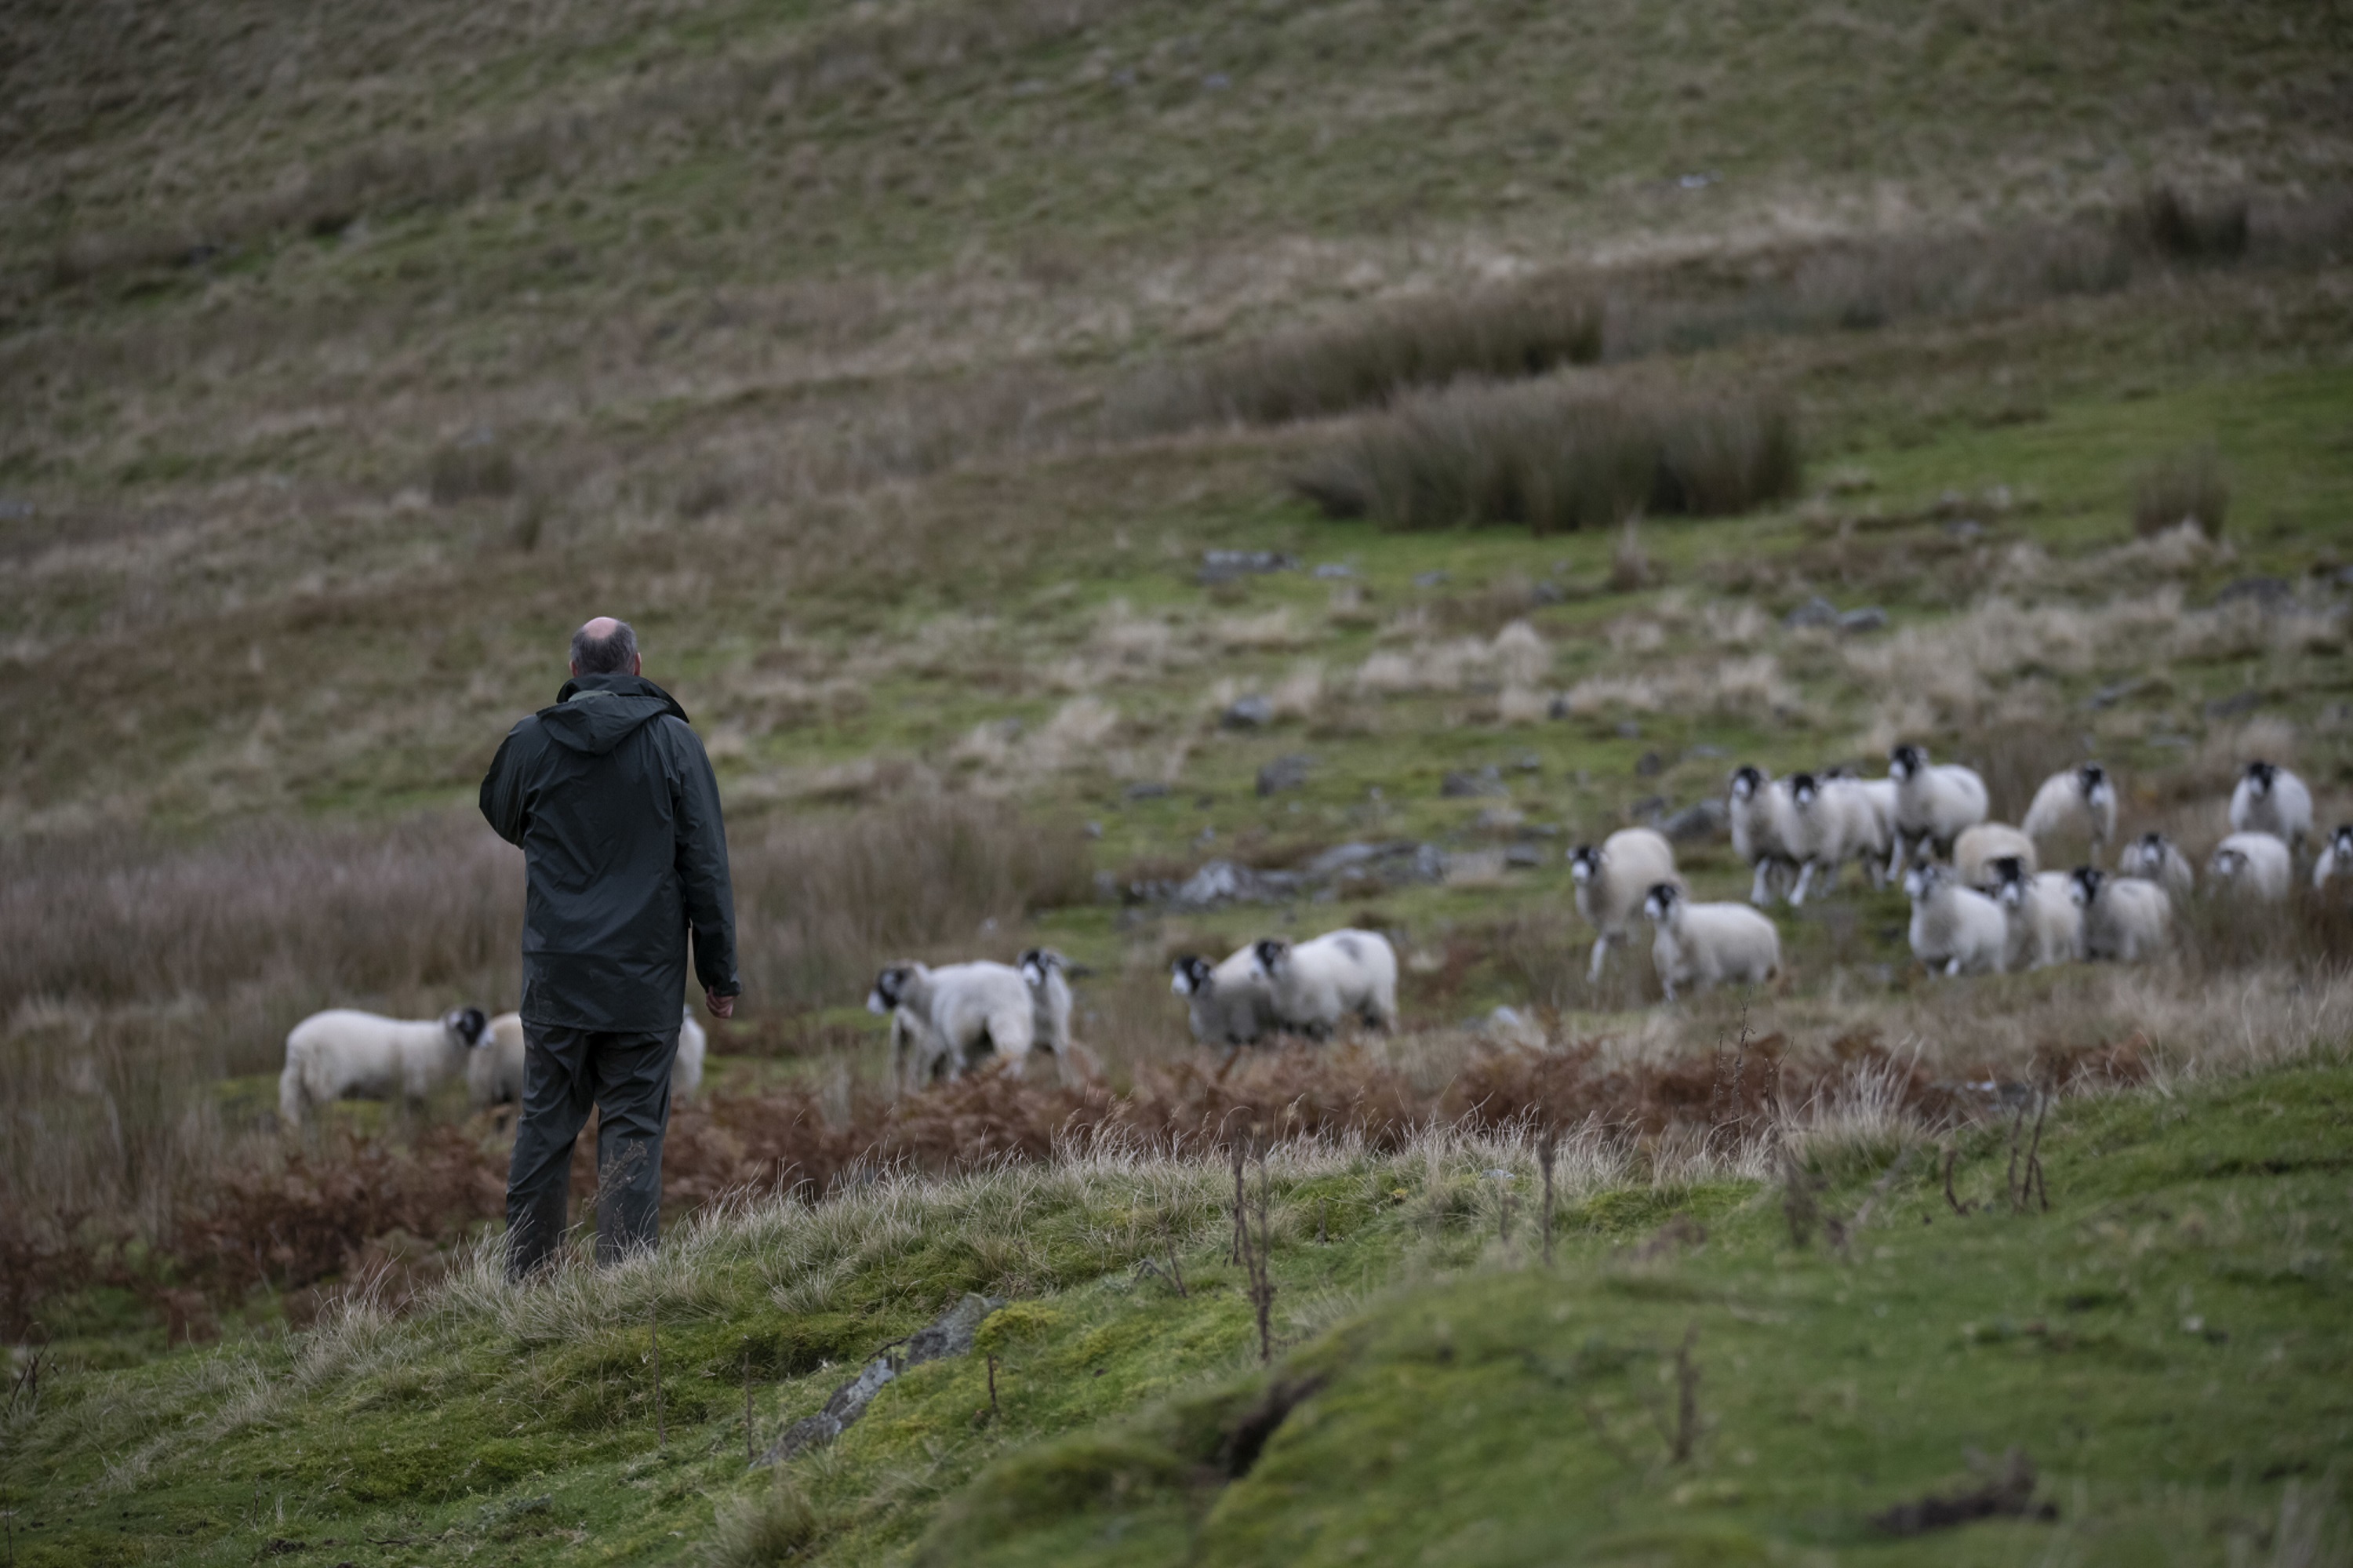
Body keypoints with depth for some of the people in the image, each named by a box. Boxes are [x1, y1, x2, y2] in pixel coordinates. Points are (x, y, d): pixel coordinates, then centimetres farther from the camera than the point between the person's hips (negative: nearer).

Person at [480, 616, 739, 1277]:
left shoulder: (531, 741, -1)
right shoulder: (674, 741, -4)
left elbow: (502, 817, 21)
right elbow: (706, 865, -3)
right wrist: (719, 973, 2)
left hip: (556, 974, 2)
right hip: (645, 975, -1)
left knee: (545, 1124, 9)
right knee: (633, 1128, 1)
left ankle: (526, 1279, 11)